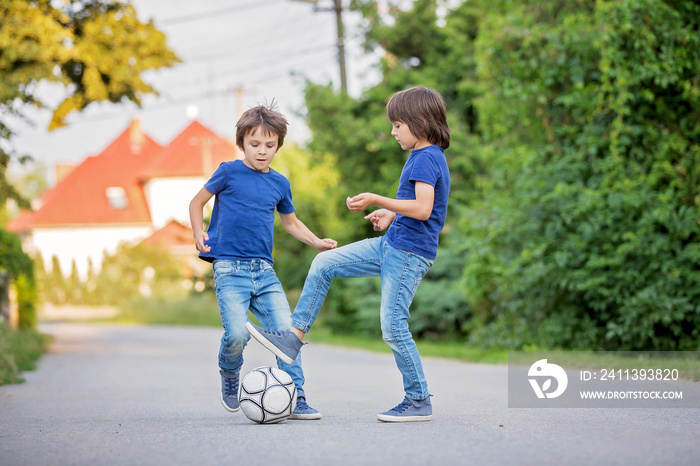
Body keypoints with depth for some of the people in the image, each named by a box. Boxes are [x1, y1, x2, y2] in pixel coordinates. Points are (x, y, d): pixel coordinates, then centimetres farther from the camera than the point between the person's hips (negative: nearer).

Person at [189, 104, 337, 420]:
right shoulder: (229, 172, 0)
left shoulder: (279, 183, 13)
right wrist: (198, 232, -8)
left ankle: (295, 399, 0)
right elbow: (197, 202, 9)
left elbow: (291, 222, 28)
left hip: (264, 271, 4)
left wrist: (317, 242, 15)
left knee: (286, 330, -8)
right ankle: (229, 377, 13)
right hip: (229, 267, -4)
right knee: (237, 334, -19)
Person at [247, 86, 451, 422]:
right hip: (390, 244, 10)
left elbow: (423, 209, -26)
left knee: (393, 327, -7)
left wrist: (376, 201, -22)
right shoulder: (424, 156, 15)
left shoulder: (426, 158, -16)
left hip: (409, 253, -10)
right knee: (324, 263, 7)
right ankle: (294, 337, 7)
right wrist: (391, 215, 15)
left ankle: (419, 401, 4)